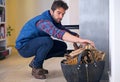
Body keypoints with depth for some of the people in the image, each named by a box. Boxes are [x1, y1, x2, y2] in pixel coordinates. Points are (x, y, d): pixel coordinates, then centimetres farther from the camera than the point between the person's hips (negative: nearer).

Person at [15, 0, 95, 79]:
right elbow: (58, 33, -47)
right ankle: (36, 68, -13)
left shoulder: (55, 20, -1)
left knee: (62, 46, 0)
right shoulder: (44, 21, -31)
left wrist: (78, 37, -19)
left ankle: (36, 61, 9)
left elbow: (65, 31, 0)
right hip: (24, 47, -9)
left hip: (36, 44, 9)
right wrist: (79, 40, -56)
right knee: (47, 41, -34)